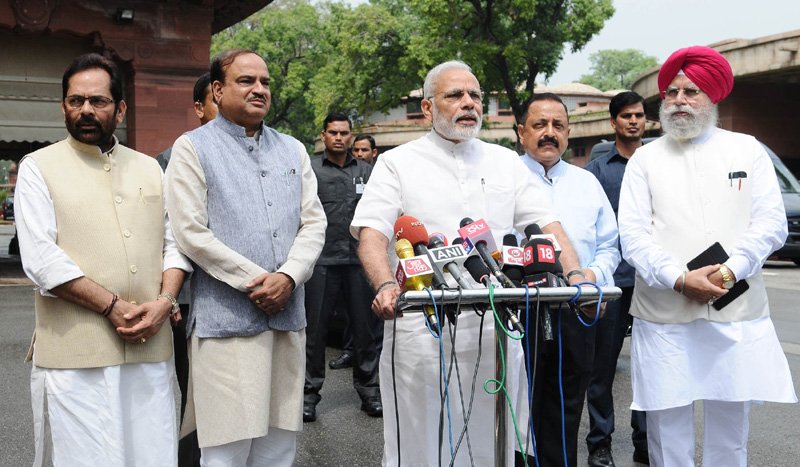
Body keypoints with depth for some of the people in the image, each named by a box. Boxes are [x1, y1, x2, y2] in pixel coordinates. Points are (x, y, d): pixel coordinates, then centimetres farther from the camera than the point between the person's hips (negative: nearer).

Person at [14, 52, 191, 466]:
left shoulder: (149, 168, 16)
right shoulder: (39, 168, 3)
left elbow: (173, 242, 12)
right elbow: (41, 259, -8)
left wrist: (164, 301, -6)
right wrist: (113, 307, -13)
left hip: (150, 349, 4)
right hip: (75, 355, -3)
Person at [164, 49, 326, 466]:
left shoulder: (292, 150, 16)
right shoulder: (193, 147, 1)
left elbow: (314, 223, 9)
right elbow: (191, 233, -8)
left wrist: (287, 276, -8)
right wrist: (254, 281, -11)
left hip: (287, 315, 5)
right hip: (225, 318, -5)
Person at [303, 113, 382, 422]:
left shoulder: (366, 171, 13)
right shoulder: (311, 170, 4)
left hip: (359, 260, 3)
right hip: (322, 260, -2)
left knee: (363, 327, 8)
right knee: (315, 329, 3)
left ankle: (369, 390, 19)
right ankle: (310, 393, 13)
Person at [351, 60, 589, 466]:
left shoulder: (506, 162, 15)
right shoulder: (397, 164, 4)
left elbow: (546, 224, 8)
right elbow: (371, 233, -7)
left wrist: (576, 276, -10)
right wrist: (385, 287, -27)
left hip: (495, 327, 3)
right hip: (422, 327, -3)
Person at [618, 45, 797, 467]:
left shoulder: (748, 150, 10)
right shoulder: (645, 158, 8)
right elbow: (633, 235, -1)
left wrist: (728, 272, -14)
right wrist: (680, 279, -16)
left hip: (736, 314, 1)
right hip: (663, 316, 0)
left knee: (730, 427, 7)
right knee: (666, 423, 4)